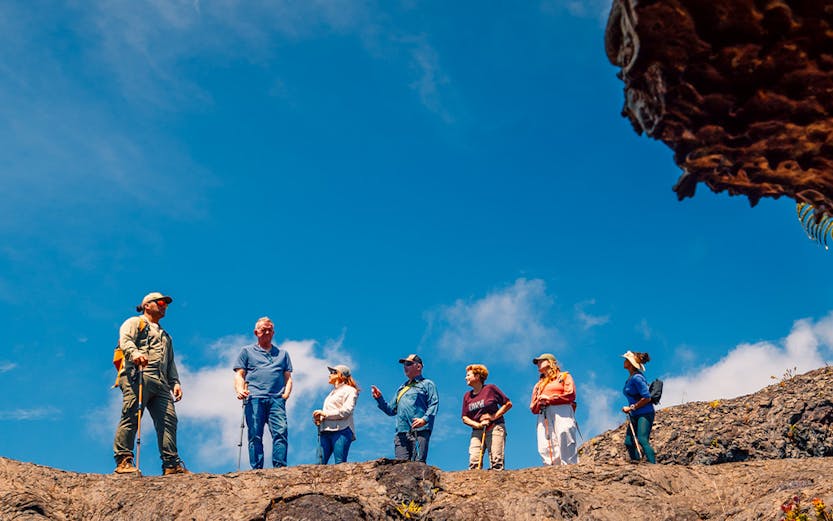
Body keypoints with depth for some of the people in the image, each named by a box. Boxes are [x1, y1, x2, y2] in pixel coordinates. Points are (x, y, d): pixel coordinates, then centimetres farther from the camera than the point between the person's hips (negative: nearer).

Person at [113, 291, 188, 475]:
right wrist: (135, 353, -27)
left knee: (168, 419, -6)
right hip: (138, 377, -6)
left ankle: (171, 464, -9)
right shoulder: (134, 322, 16)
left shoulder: (165, 335, 38)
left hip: (161, 383, 6)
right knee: (131, 417, -15)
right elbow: (125, 339, -5)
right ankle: (123, 461, -16)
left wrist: (175, 382, 15)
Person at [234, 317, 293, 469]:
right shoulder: (247, 351, 21)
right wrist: (240, 390, -7)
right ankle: (256, 469, -9)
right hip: (254, 398, -1)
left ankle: (280, 467, -22)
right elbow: (239, 375, 12)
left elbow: (288, 377, 23)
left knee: (281, 432, -17)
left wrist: (287, 392, 3)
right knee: (255, 435, -8)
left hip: (276, 399, 1)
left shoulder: (282, 353, 28)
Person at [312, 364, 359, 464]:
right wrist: (317, 419, 4)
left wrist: (325, 414, -10)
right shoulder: (332, 392, 31)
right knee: (319, 464, -7)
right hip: (325, 431, 7)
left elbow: (346, 411, -9)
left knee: (340, 464, -13)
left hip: (341, 431, -7)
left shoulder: (349, 390, 7)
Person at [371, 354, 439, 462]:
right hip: (401, 433, 6)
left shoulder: (427, 384, 13)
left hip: (419, 431, -5)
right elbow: (390, 410, 29)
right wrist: (379, 398, 14)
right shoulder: (401, 388, 31)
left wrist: (425, 419, -18)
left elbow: (434, 404, -2)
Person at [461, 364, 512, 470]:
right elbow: (465, 418, 11)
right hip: (477, 431, 4)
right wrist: (478, 424, -8)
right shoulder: (467, 396, 14)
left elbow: (508, 404, 3)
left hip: (495, 428, -4)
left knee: (496, 461, -13)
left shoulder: (490, 388, 2)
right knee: (473, 461, -11)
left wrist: (494, 417, -8)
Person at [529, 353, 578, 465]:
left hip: (562, 414, -4)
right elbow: (533, 408, 24)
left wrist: (549, 399, -3)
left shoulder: (564, 376, 20)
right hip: (543, 416, 4)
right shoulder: (538, 385, 34)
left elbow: (570, 395, 2)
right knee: (545, 450, -16)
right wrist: (539, 403, 1)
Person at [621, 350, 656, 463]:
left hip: (645, 414, -10)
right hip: (635, 415, 10)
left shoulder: (637, 378, -16)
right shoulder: (630, 378, 13)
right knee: (629, 442, 5)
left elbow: (647, 398, -20)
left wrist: (631, 408, -15)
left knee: (642, 440, -19)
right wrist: (630, 410, 16)